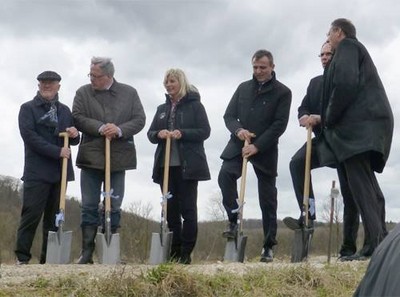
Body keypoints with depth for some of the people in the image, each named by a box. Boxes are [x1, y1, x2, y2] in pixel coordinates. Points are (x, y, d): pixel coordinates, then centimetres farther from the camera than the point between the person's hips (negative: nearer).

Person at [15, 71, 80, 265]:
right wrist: (57, 151, -17)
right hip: (37, 171, -5)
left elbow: (73, 140, 22)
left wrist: (74, 135, -4)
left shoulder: (64, 110, 18)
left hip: (60, 171, 5)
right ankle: (22, 257, -2)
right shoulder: (28, 108, 3)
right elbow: (29, 136, -10)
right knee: (32, 214, -8)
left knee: (54, 217, 5)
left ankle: (49, 259, 9)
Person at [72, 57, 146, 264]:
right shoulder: (83, 93, 4)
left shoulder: (129, 93, 5)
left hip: (118, 158, 0)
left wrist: (119, 130, -15)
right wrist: (100, 128, -17)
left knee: (114, 206, 6)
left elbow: (139, 120, 1)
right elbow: (77, 118, -4)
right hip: (91, 157, 0)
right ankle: (87, 251, 6)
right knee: (89, 206, 2)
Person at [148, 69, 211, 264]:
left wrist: (182, 134, -19)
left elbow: (205, 131, -6)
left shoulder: (194, 105, 2)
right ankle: (173, 253, 10)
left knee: (187, 208, -4)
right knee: (171, 209, 5)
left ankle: (186, 253, -1)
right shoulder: (162, 109, 18)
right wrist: (158, 134, -9)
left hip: (188, 165, -5)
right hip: (166, 165, 5)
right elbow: (150, 134, 14)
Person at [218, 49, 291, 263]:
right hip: (239, 144, 3)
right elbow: (229, 115, 11)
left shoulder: (282, 92, -1)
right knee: (225, 174, -26)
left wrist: (256, 146, -17)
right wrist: (238, 130, -12)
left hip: (265, 150, -3)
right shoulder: (243, 88, 12)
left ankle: (268, 247, 7)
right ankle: (233, 221, -14)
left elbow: (279, 125, -9)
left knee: (268, 199, 0)